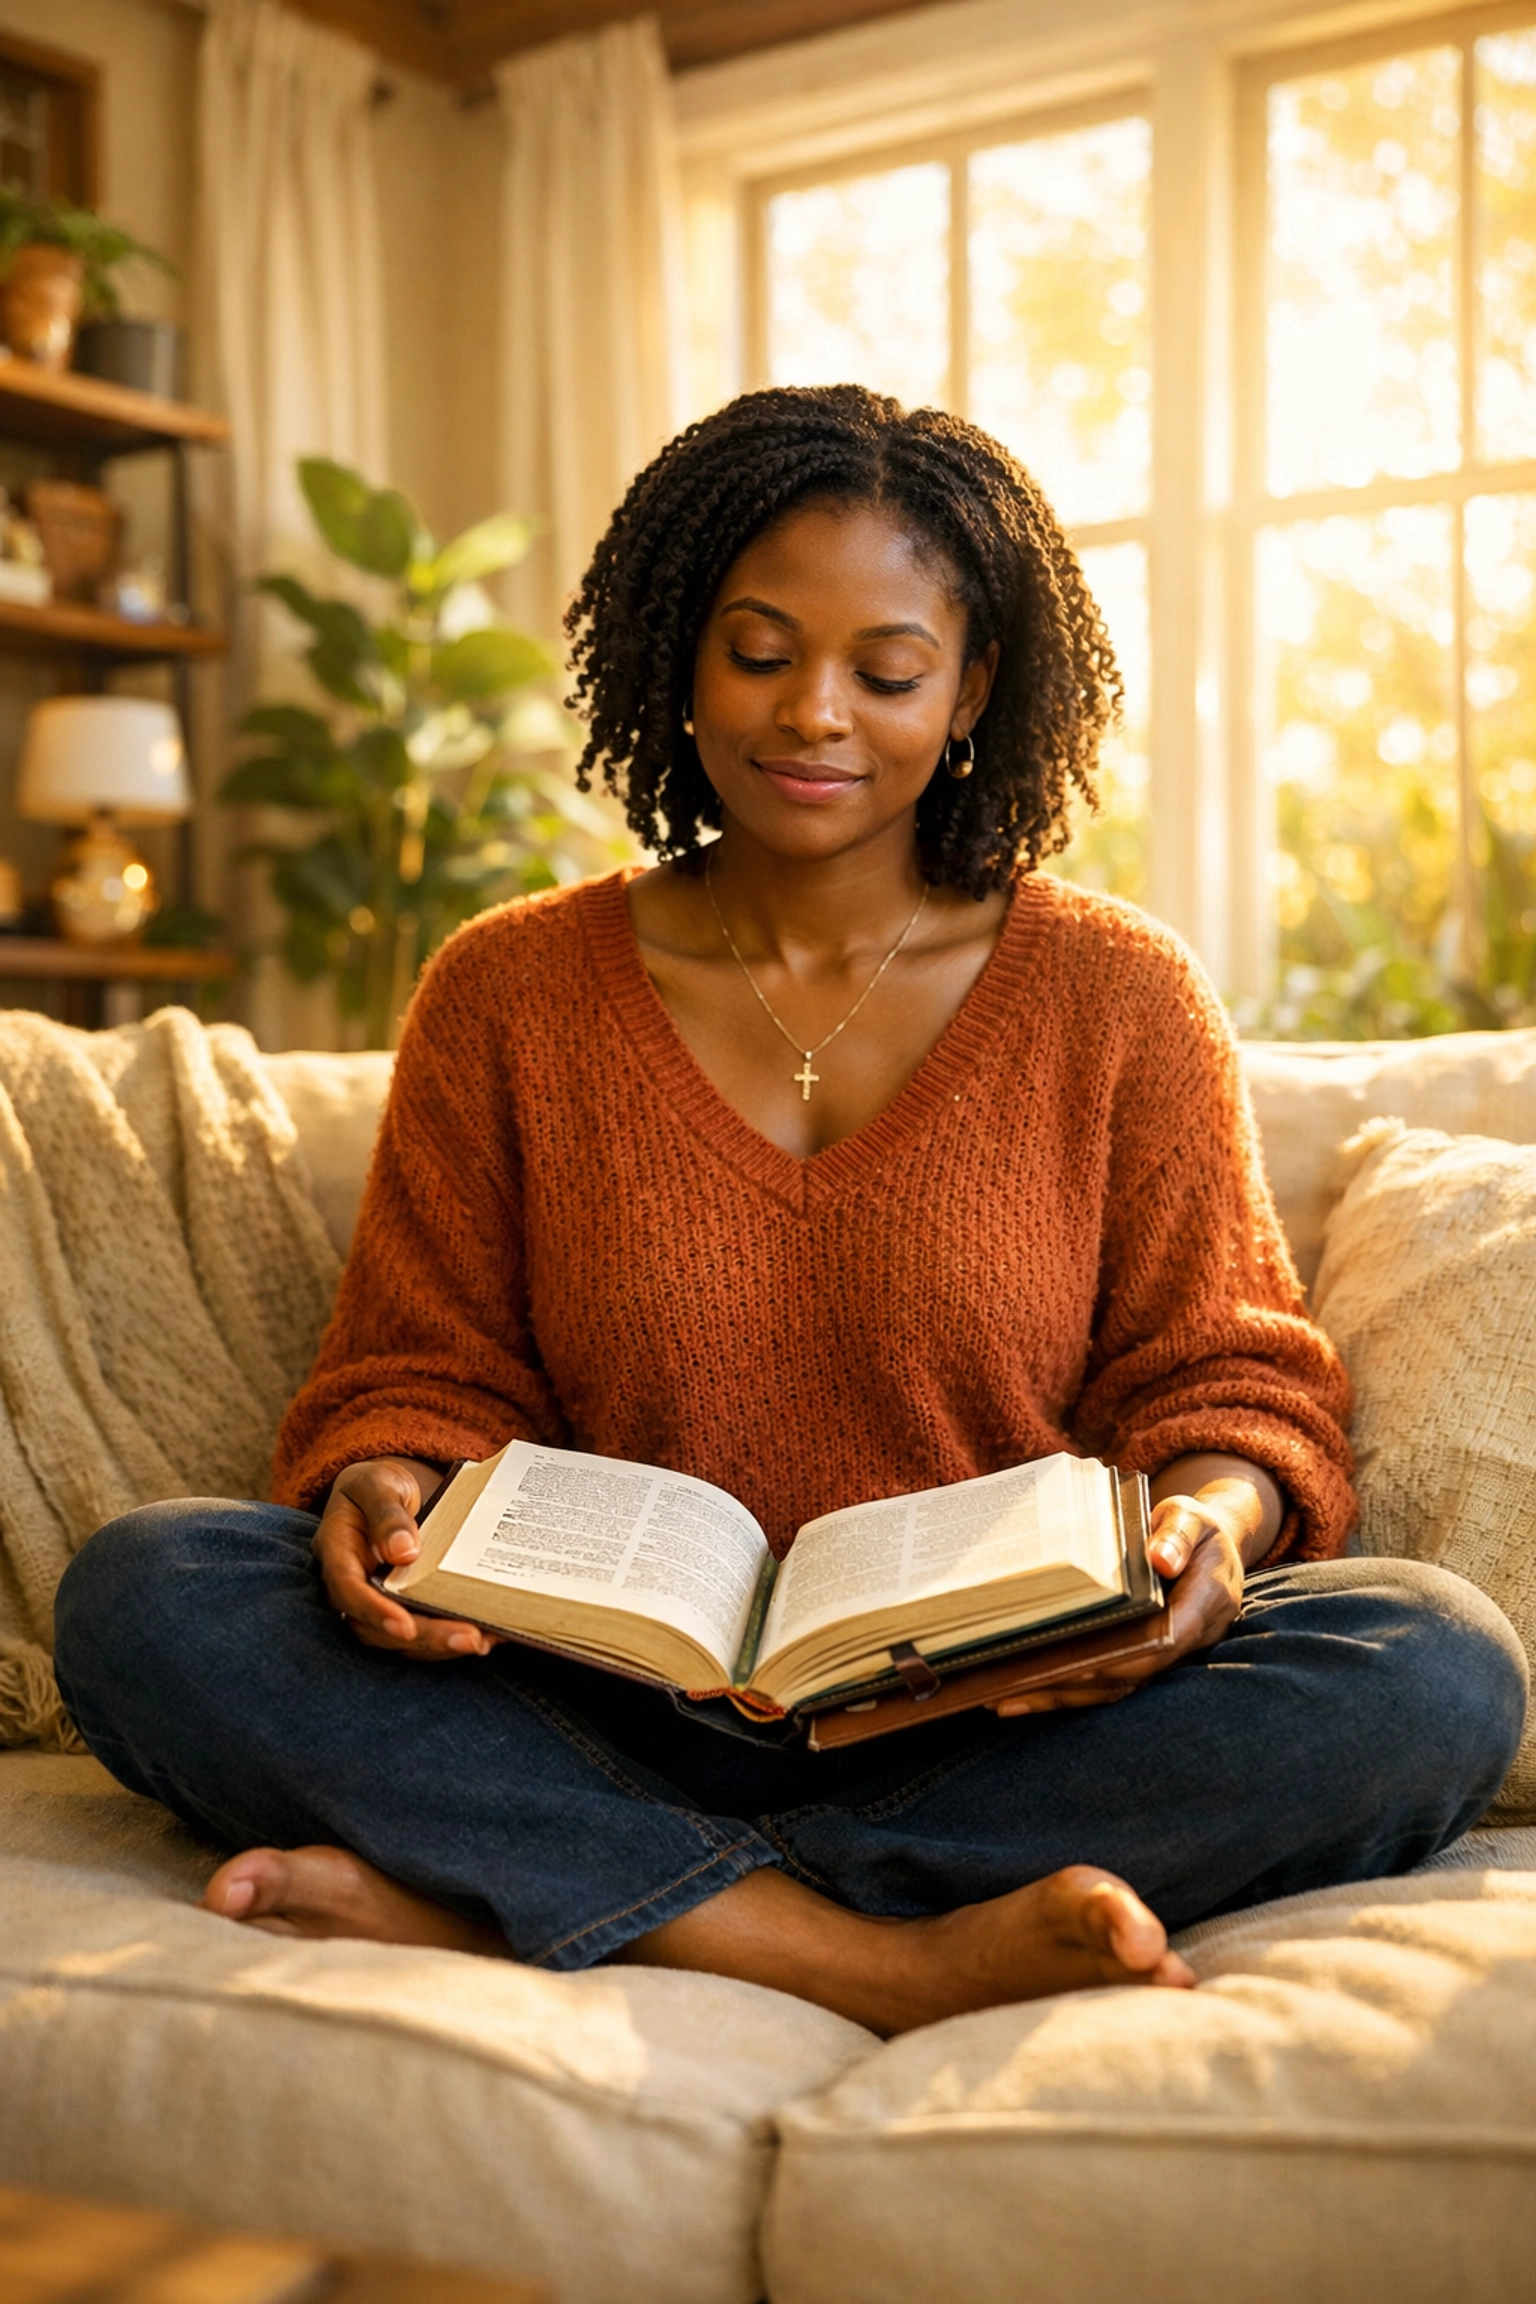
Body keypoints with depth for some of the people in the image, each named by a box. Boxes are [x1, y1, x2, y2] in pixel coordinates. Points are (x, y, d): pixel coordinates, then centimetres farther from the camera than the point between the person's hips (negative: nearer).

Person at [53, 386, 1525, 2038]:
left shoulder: (1116, 997, 7)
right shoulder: (507, 993, 9)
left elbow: (1228, 1379, 8)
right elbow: (427, 1373, 11)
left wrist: (1208, 1521, -15)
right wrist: (388, 1497, -13)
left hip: (1002, 1730, 1)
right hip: (613, 1724, 0)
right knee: (140, 1597, -21)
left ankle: (482, 1894, -27)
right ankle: (868, 1957, -28)